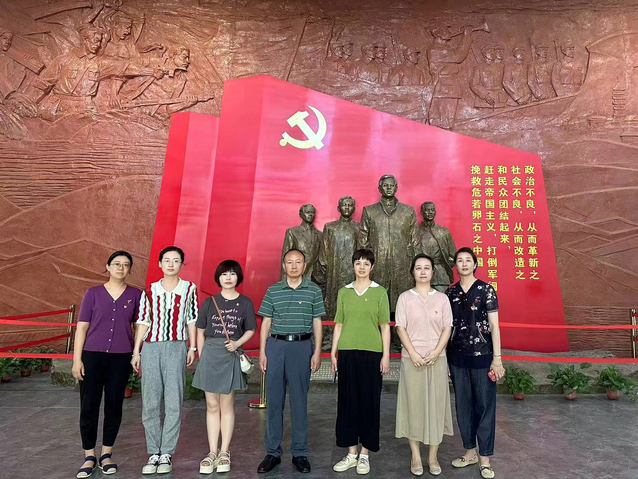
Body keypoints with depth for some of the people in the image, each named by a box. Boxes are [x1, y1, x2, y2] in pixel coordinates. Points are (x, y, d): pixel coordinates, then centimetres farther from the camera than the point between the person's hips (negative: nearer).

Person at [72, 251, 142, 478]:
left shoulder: (135, 295, 3)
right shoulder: (93, 293, 1)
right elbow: (82, 326, 1)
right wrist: (77, 359, -3)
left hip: (121, 357, 1)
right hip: (92, 355, 0)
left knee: (114, 406, 8)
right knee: (89, 406, 4)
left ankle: (107, 454, 24)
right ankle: (89, 457, 20)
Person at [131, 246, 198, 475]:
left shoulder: (189, 288, 3)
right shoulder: (149, 291, 7)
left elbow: (191, 320, 5)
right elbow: (143, 322, 8)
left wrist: (192, 348, 1)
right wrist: (136, 352, 5)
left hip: (176, 348, -1)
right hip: (151, 348, 2)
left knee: (173, 402, 1)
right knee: (150, 403, 5)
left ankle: (167, 454, 12)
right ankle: (153, 453, 17)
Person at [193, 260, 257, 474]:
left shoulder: (245, 303, 0)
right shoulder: (209, 302, 3)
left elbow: (250, 330, 5)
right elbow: (200, 331, 7)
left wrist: (237, 343, -12)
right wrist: (201, 356, 3)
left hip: (231, 356, -1)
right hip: (210, 354, 1)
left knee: (227, 405, 8)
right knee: (212, 405, 8)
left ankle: (224, 453, 19)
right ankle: (212, 453, 18)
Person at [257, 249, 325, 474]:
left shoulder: (313, 290, 3)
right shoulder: (273, 290, 5)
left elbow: (317, 323, 5)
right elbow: (266, 322, 7)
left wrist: (317, 352, -2)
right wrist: (262, 352, 1)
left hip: (302, 347, -1)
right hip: (276, 346, 1)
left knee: (299, 401, 7)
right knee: (274, 400, 6)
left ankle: (300, 453, 20)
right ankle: (272, 452, 20)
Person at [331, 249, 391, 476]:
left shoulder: (380, 292, 2)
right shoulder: (343, 292, 8)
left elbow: (385, 326, 1)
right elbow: (339, 325, 10)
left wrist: (386, 355, -4)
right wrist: (333, 352, 6)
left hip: (371, 353, -2)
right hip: (347, 353, 2)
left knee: (369, 402, 4)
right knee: (347, 401, 7)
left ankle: (364, 454, 18)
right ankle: (351, 453, 21)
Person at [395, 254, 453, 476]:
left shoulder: (442, 298, 5)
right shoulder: (405, 298, 2)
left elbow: (447, 328, 1)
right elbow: (400, 328, -3)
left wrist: (435, 353, -12)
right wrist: (413, 353, -13)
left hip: (436, 359, 1)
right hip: (412, 359, -1)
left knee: (435, 404, 5)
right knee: (414, 403, 3)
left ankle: (433, 457, 17)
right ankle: (416, 456, 15)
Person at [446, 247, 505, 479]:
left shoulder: (486, 290, -4)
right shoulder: (451, 293, 6)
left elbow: (494, 326, -5)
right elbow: (447, 326, 9)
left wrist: (497, 359, -9)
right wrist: (444, 357, 8)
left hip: (481, 355, -3)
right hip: (457, 356, 4)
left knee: (484, 404, 5)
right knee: (463, 404, 12)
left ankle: (485, 458, 18)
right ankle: (470, 451, 27)